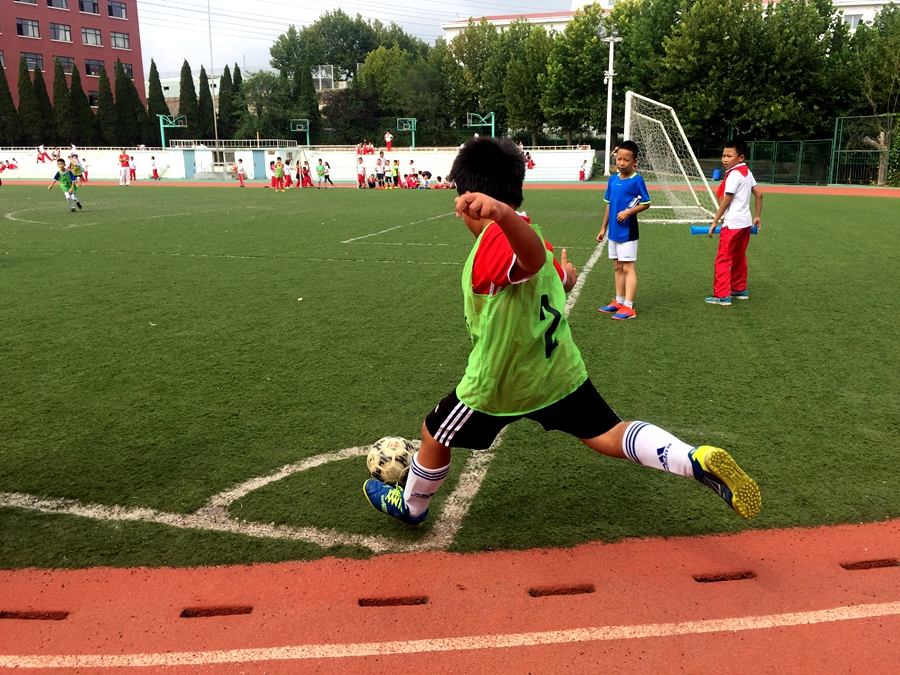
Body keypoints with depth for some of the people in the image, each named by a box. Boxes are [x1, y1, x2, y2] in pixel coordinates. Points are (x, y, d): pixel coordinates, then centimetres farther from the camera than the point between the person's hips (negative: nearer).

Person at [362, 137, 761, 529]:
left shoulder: (496, 242, -22)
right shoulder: (526, 236, 5)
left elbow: (535, 256, -47)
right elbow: (564, 279, 22)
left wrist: (502, 213, -68)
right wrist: (564, 269, 47)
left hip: (499, 383, -7)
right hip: (560, 372, 7)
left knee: (434, 436, 17)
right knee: (609, 436, 10)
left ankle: (409, 507, 40)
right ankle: (699, 460, -11)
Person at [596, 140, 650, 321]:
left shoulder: (637, 180, -12)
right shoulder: (612, 179, 6)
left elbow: (646, 203, -8)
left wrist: (628, 212, -21)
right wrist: (603, 228, 14)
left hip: (627, 231, -7)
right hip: (614, 231, 7)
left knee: (628, 268, -5)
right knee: (617, 267, 14)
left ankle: (628, 307, -3)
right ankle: (619, 301, 25)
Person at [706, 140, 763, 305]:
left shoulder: (734, 174, -16)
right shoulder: (746, 172, 10)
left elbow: (726, 201, -17)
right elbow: (759, 194, 13)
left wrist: (715, 222, -12)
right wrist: (757, 216, 17)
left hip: (733, 223, -10)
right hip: (745, 221, 10)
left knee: (723, 259, -6)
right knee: (739, 257, 19)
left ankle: (722, 295, -7)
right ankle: (740, 289, 29)